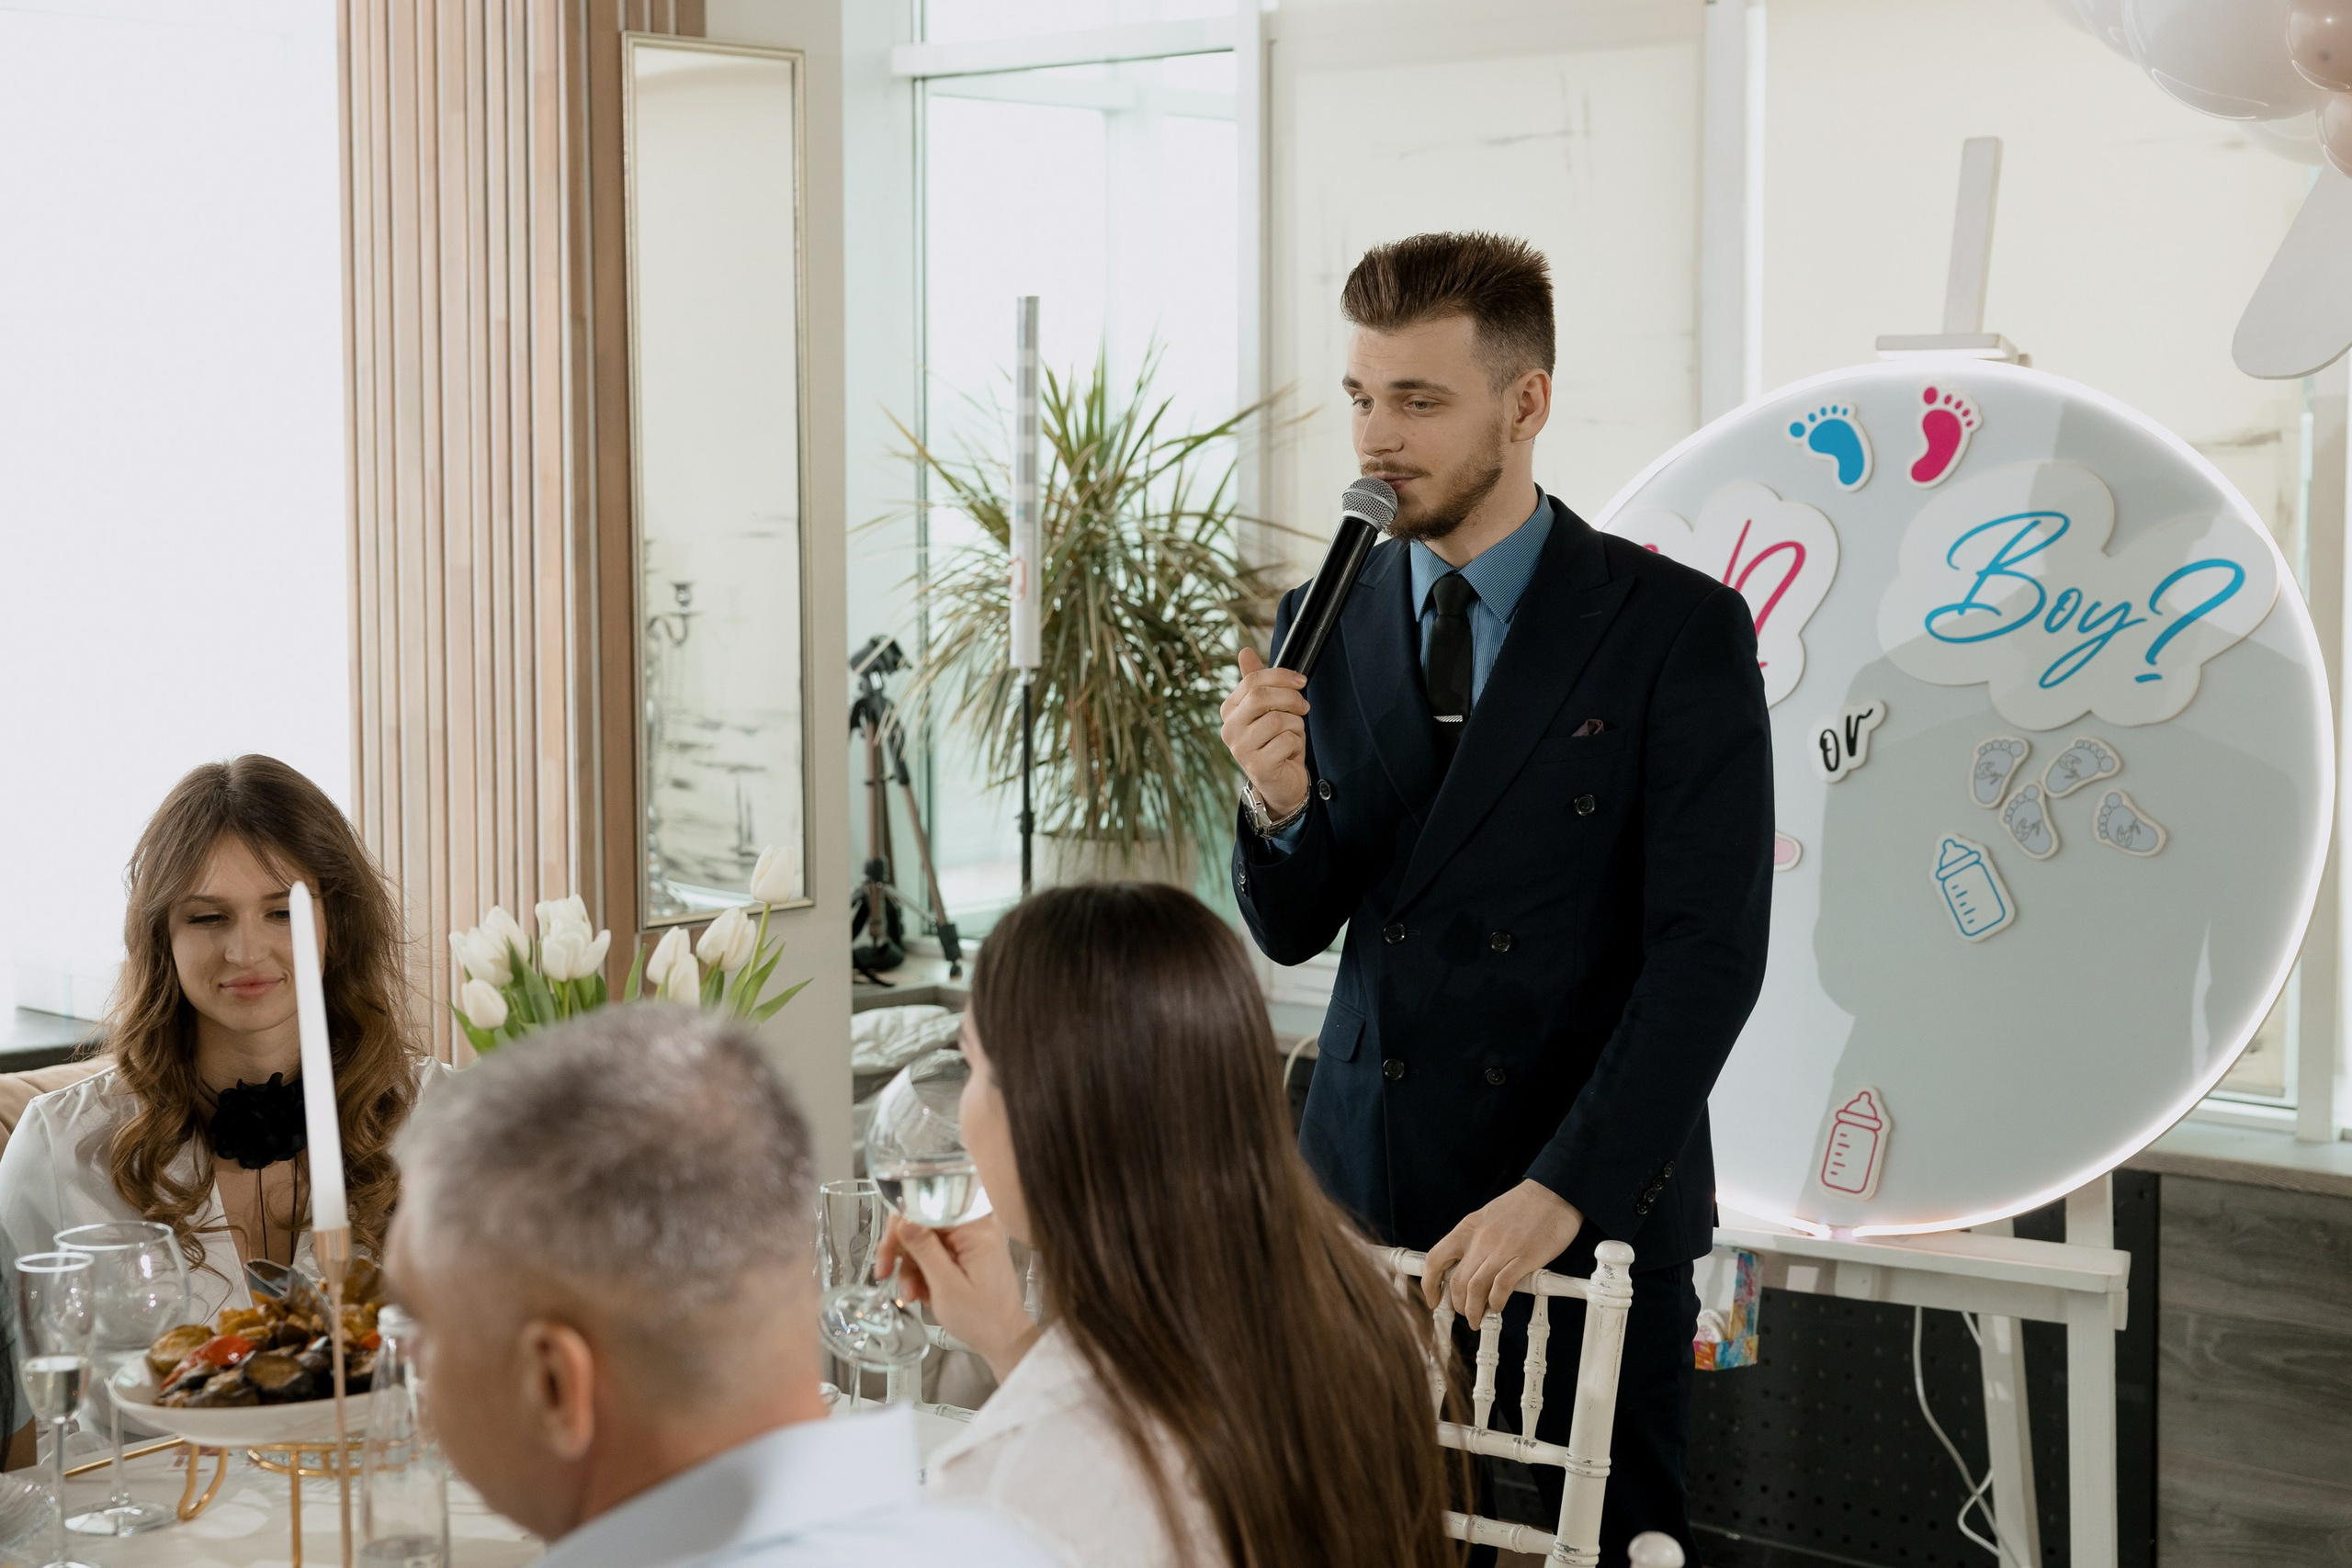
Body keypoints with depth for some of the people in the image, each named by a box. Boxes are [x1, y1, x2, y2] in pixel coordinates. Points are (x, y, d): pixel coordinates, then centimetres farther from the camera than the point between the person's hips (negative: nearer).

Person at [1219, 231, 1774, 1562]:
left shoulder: (1678, 628, -8)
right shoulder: (1325, 622, 5)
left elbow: (1710, 952, -13)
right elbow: (1293, 932, 9)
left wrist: (1561, 1190, -21)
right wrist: (1278, 804, -13)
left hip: (1594, 1202, -3)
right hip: (1367, 1188, 3)